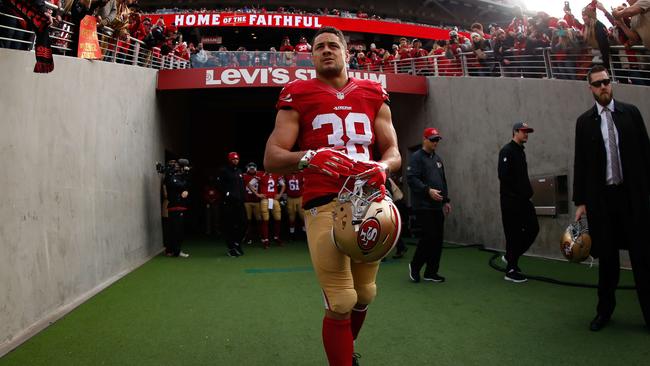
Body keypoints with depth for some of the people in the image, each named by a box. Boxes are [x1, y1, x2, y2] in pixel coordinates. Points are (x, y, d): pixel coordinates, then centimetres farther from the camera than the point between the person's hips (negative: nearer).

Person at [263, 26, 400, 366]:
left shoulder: (374, 94, 14)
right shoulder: (298, 95, 5)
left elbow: (393, 152, 13)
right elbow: (271, 158, -2)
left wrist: (383, 167, -11)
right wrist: (308, 157, -23)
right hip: (325, 204, -4)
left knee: (364, 296, 13)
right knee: (341, 304, -8)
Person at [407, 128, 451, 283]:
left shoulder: (437, 158, 19)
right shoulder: (416, 157, -7)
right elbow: (411, 178, -18)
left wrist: (446, 200, 17)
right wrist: (428, 190, -25)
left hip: (437, 206, 8)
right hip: (423, 206, -8)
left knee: (437, 239, 6)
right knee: (428, 237, -10)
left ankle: (431, 272, 16)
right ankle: (414, 266, 12)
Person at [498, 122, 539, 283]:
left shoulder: (520, 151, 18)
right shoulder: (507, 150, -10)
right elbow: (503, 176, -19)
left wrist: (527, 192, 6)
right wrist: (516, 194, -16)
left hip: (522, 199, 9)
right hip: (510, 200, -9)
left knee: (533, 228, 7)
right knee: (514, 233, -4)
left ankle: (511, 257, 22)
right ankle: (511, 270, 7)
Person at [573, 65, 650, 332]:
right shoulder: (584, 121, 3)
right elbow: (580, 163, 3)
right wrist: (580, 201, 0)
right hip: (601, 197, 0)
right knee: (607, 255, 8)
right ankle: (605, 310, 21)